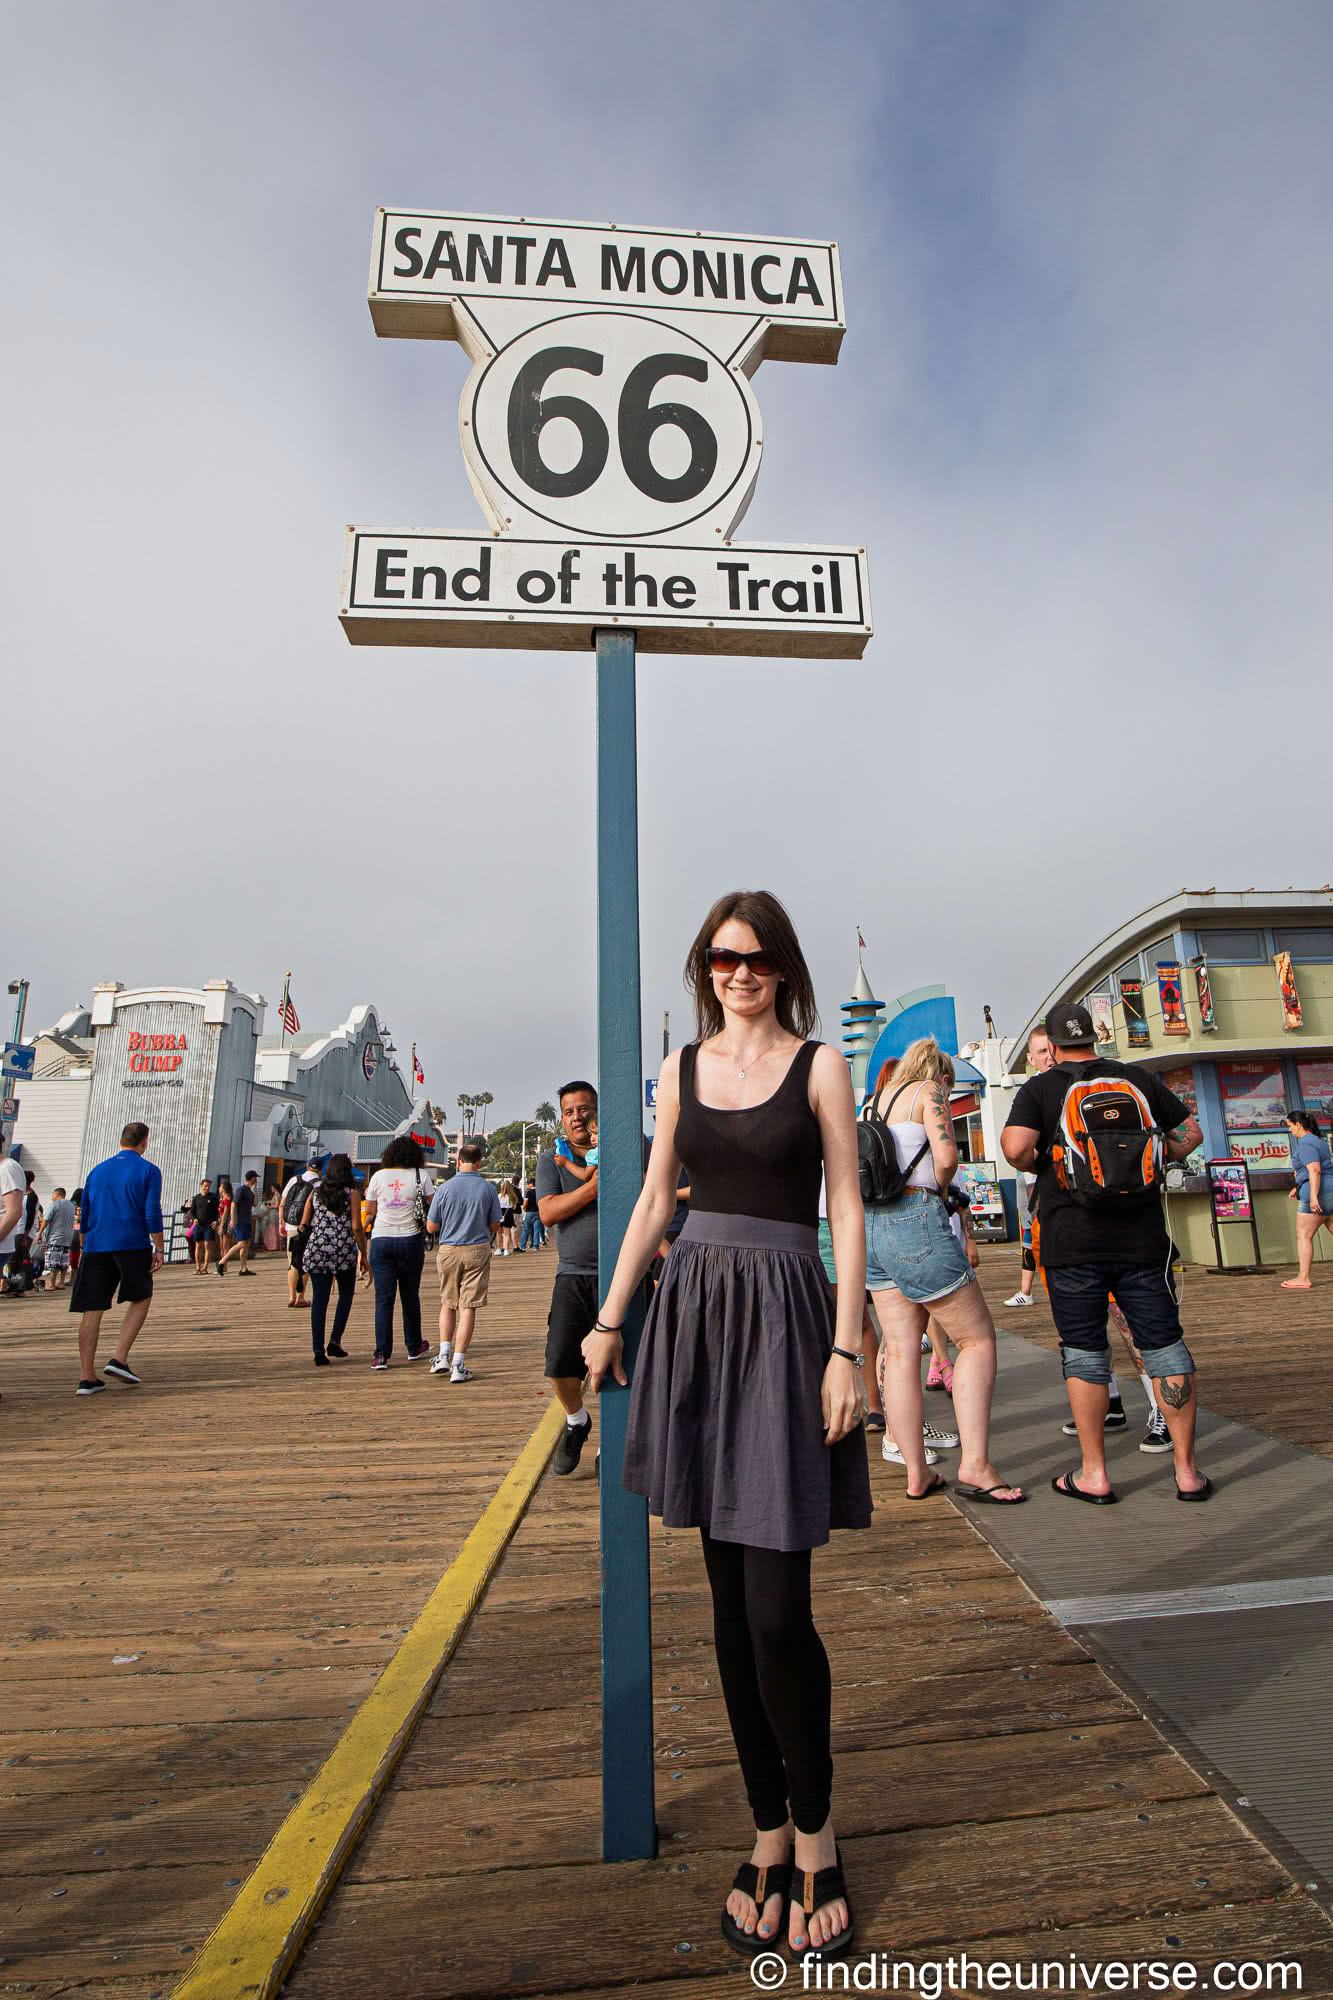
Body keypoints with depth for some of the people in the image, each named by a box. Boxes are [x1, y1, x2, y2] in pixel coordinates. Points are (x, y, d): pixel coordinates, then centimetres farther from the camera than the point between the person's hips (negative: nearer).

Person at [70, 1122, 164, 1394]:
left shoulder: (97, 1171, 15)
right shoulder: (148, 1171, 0)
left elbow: (84, 1215, 18)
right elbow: (152, 1214, -7)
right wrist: (159, 1249, -3)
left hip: (96, 1247, 4)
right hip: (132, 1246, -4)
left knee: (92, 1310, 5)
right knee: (140, 1299, 12)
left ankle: (86, 1377, 5)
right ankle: (119, 1359, -1)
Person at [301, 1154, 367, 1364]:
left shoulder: (315, 1192, 8)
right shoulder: (351, 1194, -3)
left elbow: (303, 1224, 8)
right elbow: (356, 1228, -7)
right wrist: (363, 1254, 1)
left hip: (316, 1251, 3)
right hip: (343, 1251, -3)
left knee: (319, 1299, 4)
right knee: (346, 1295, 15)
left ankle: (318, 1349, 0)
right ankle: (335, 1341, 6)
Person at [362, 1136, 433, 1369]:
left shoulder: (378, 1176, 2)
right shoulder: (420, 1176, -1)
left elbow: (369, 1211, 7)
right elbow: (434, 1205, 2)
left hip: (381, 1240, 1)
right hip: (410, 1240, 0)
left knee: (384, 1298, 1)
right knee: (410, 1295, 13)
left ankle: (381, 1354, -5)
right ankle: (414, 1347, 25)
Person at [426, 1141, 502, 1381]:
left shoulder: (444, 1188, -7)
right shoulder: (488, 1189, -5)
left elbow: (431, 1227, -3)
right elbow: (495, 1226, 1)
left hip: (448, 1250, 1)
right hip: (478, 1250, -1)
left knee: (448, 1304, 18)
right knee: (468, 1307, 2)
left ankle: (444, 1355, 11)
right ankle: (458, 1364, 1)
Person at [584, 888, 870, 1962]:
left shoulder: (821, 1064, 0)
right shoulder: (682, 1068, 10)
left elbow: (847, 1212, -3)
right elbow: (653, 1201, 14)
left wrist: (846, 1352, -9)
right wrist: (609, 1319, 12)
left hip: (782, 1319, -3)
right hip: (693, 1316, 4)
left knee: (777, 1609, -2)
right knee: (730, 1603, 12)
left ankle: (814, 1833, 24)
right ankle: (771, 1830, 29)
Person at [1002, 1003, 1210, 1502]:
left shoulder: (1041, 1088, -3)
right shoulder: (1140, 1079, 8)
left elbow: (1015, 1146, -17)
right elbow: (1190, 1133, 14)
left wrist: (1033, 1165, 3)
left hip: (1073, 1241, -2)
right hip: (1143, 1236, 3)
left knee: (1084, 1352, 6)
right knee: (1164, 1344, 11)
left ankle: (1093, 1475, 12)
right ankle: (1187, 1470, 18)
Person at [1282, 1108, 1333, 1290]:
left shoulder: (1305, 1144, -12)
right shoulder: (1318, 1140, 19)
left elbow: (1314, 1170, -24)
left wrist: (1313, 1196, -28)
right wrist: (1299, 1187, 31)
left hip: (1317, 1193, -10)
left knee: (1303, 1235, -3)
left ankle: (1303, 1278, -2)